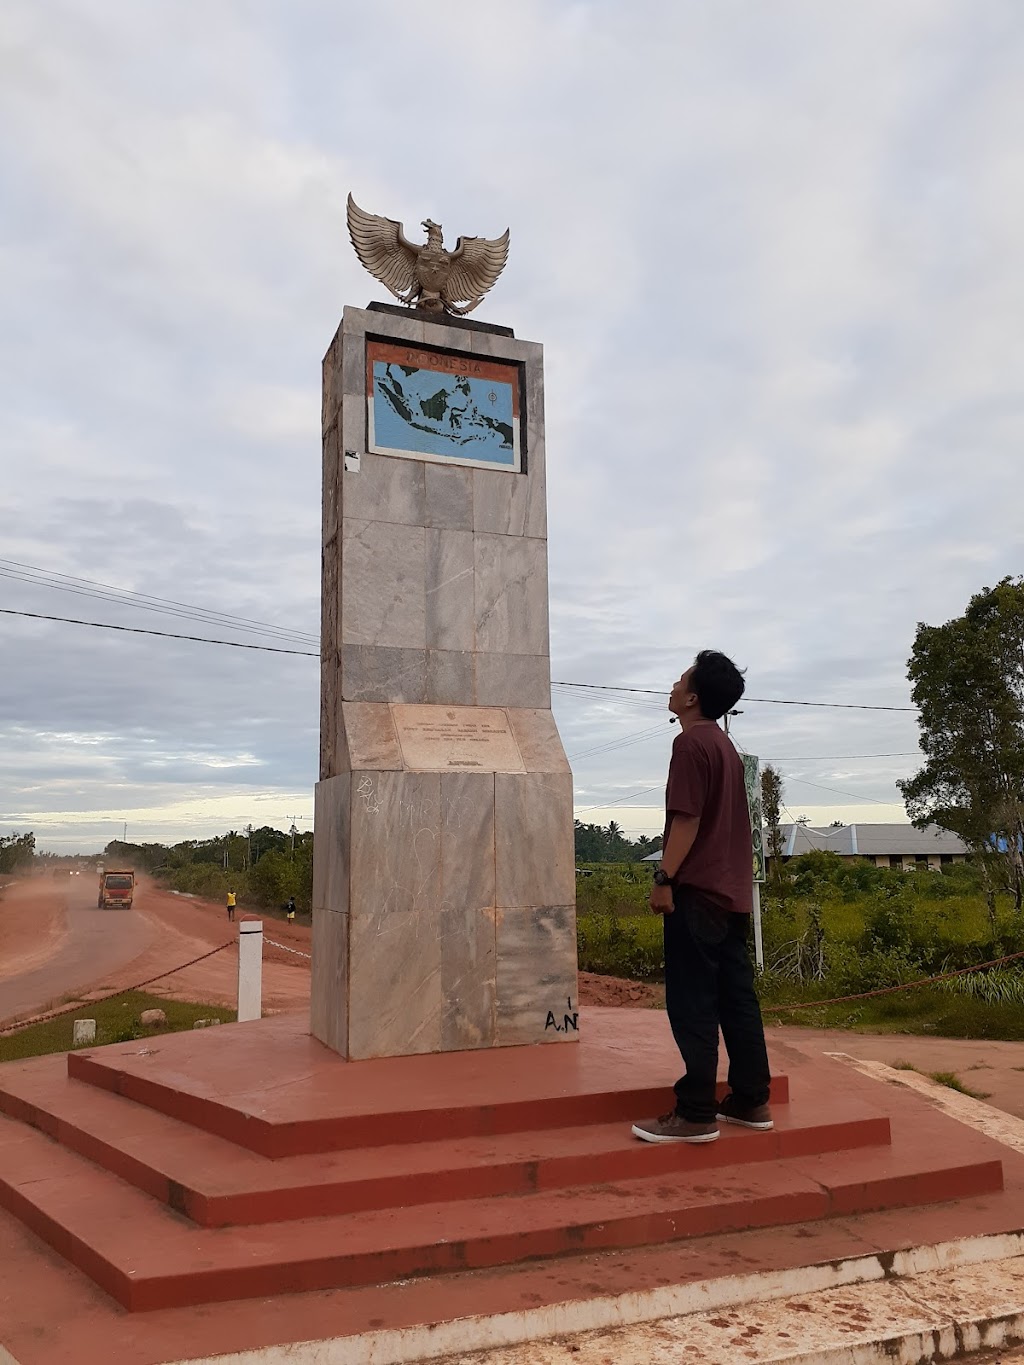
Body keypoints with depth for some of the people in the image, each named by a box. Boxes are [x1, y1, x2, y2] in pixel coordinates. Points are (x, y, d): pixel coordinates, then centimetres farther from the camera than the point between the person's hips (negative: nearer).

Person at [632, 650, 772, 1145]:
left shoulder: (691, 742, -12)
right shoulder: (725, 746, 17)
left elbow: (686, 819, -18)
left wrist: (664, 878, -14)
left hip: (697, 891, -9)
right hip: (732, 891, 9)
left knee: (692, 1005, -5)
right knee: (737, 998, 11)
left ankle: (695, 1114, -1)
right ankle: (751, 1101, 17)